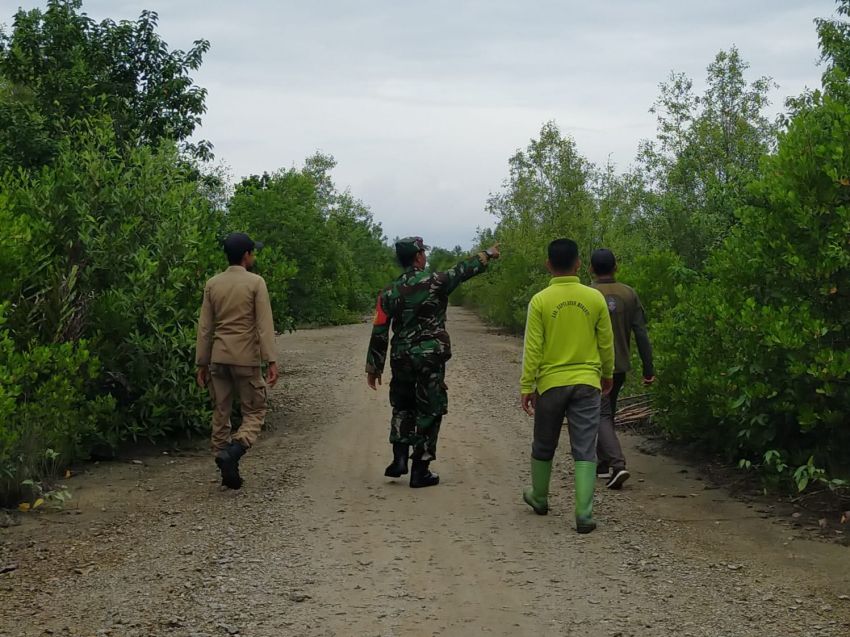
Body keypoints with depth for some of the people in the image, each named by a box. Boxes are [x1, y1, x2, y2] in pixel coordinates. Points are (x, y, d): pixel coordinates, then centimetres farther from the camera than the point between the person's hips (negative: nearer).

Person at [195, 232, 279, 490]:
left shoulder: (212, 284, 7)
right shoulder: (255, 283, -6)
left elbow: (204, 327, 8)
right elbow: (265, 325, -11)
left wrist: (202, 364, 12)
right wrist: (271, 361, -11)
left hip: (218, 359, 4)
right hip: (246, 359, -4)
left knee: (221, 413, 11)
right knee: (254, 412, 5)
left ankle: (227, 471, 12)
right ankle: (233, 451, -20)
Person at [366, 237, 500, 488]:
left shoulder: (389, 292, 1)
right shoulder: (436, 281, -8)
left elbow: (379, 333, 2)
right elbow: (465, 269, 8)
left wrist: (373, 367, 9)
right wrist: (488, 255, 26)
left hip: (401, 359, 3)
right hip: (431, 358, -3)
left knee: (402, 408, 22)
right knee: (429, 411, 4)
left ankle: (399, 459, 11)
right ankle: (420, 471, 5)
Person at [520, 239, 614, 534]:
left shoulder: (540, 301, -8)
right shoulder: (595, 298, -3)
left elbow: (532, 348, -7)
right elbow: (606, 343, 5)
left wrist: (526, 386, 0)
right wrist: (607, 374, 21)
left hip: (551, 383, 0)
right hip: (586, 384, 1)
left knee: (543, 447, 18)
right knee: (585, 451, 0)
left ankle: (539, 499, 36)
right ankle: (584, 515, -7)